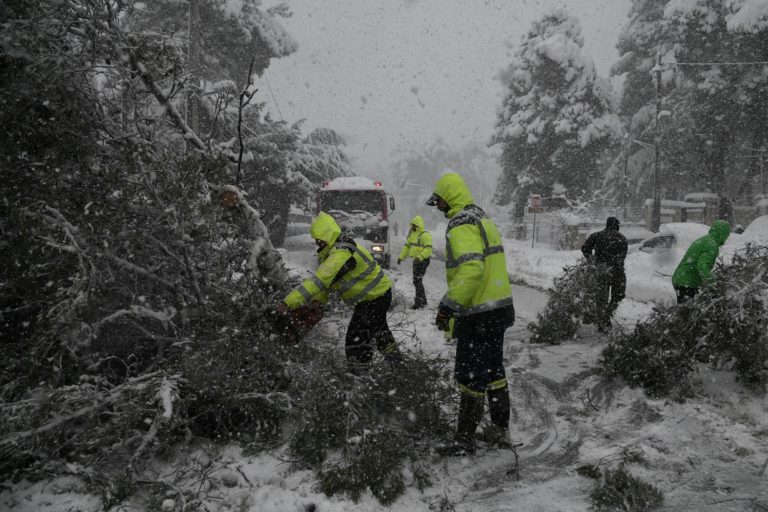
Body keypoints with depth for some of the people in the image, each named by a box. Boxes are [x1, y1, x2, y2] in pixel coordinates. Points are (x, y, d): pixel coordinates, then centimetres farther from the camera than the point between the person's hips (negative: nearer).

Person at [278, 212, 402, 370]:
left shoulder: (341, 254, -33)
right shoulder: (337, 248, 1)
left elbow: (320, 280, -40)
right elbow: (325, 278, 5)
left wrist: (289, 301, -41)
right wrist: (318, 300, -8)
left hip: (375, 298, -11)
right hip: (379, 292, 11)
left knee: (357, 341, -11)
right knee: (378, 328, 32)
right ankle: (393, 355, 53)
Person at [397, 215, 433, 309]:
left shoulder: (425, 235, -14)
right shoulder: (412, 234, 15)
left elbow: (428, 249, -24)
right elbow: (407, 246, 23)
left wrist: (420, 257, -36)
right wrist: (401, 257, 18)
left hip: (423, 260, -9)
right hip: (416, 260, 9)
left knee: (417, 281, -11)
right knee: (417, 281, 14)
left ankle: (419, 303, -6)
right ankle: (423, 301, 25)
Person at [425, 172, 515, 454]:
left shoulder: (461, 225, -16)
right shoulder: (484, 219, 15)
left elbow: (470, 269, -30)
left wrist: (448, 306, -27)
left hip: (478, 315, -10)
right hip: (500, 308, 10)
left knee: (470, 376, 1)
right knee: (494, 369, 19)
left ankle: (464, 439, 12)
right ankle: (500, 430, 29)